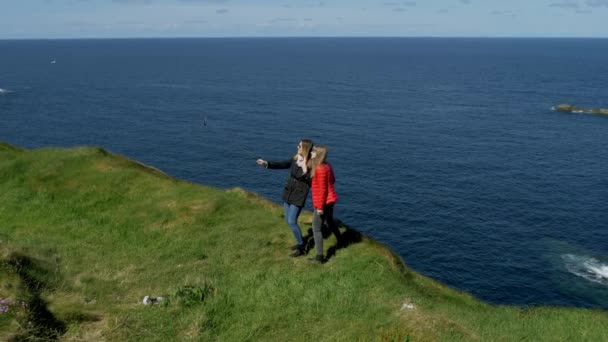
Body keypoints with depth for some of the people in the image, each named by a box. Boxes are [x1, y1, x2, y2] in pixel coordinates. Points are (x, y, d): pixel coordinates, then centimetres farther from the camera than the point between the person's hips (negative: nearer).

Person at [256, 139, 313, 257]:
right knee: (288, 220, 15)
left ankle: (301, 248, 5)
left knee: (292, 222, -10)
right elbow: (282, 164, 15)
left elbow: (312, 183, -18)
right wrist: (266, 163, 16)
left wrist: (305, 172, -31)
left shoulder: (310, 165, -19)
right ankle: (300, 242, 32)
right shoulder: (295, 159, 1)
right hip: (288, 193, 8)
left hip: (299, 196, -8)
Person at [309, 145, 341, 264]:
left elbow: (322, 190, -24)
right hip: (330, 200, 10)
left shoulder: (320, 169, -24)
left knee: (316, 228, -4)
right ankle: (340, 240, 53)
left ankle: (320, 256, -4)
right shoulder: (327, 165, 3)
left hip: (323, 202, -10)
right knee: (329, 221, 32)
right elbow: (332, 180, 17)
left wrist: (320, 207, -20)